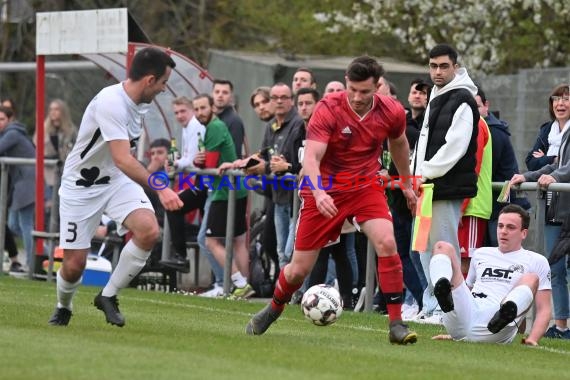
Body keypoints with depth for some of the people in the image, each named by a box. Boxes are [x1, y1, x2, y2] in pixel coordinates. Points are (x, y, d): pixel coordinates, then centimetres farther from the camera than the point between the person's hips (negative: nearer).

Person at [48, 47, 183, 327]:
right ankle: (63, 308, 32)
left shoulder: (139, 102, -1)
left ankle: (108, 296, -3)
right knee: (74, 264, -3)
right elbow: (122, 160, -38)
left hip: (117, 180, 6)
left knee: (149, 230, -21)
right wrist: (160, 189, -45)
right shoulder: (110, 103, -29)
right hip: (81, 185, -6)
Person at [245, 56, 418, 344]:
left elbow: (399, 144, 15)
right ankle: (273, 310, 36)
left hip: (366, 187, 2)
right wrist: (319, 193, -45)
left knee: (386, 243, -25)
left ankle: (396, 324, -18)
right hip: (324, 191, -2)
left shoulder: (392, 112, -8)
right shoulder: (328, 109, -20)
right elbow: (311, 157, -28)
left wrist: (407, 184, 25)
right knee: (299, 269, 3)